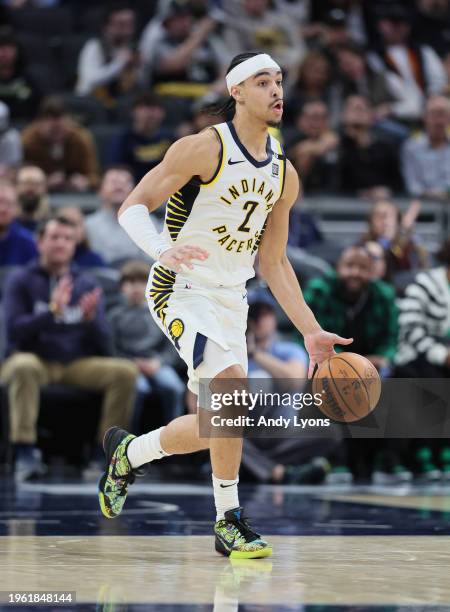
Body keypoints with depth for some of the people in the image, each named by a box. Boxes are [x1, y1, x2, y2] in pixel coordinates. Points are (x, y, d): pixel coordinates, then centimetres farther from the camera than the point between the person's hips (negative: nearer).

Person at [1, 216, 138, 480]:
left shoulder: (88, 285, 12)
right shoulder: (21, 281, 2)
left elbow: (103, 345, 5)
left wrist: (90, 318, -16)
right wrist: (53, 311, -26)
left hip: (77, 364, 3)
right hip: (36, 360, -3)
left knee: (125, 371, -21)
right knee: (25, 366, -38)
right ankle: (25, 452, -36)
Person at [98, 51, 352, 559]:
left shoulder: (284, 176, 7)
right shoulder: (204, 149, -13)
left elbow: (273, 262, 13)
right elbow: (132, 207, -13)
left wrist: (311, 331, 7)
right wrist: (162, 249, -33)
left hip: (231, 299, 7)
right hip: (180, 291, -7)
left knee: (215, 425, 5)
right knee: (232, 385, -25)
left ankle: (127, 452, 32)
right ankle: (229, 521, -13)